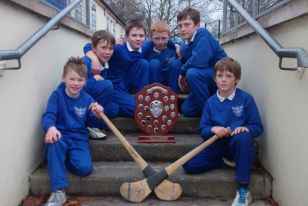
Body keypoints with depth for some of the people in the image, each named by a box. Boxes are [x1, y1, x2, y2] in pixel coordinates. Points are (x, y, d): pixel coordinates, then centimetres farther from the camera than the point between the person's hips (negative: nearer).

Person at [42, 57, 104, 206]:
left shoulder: (87, 99, 5)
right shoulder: (57, 95, -2)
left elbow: (93, 124, 9)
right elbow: (48, 116, -14)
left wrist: (97, 115, -16)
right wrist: (51, 127, -38)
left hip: (79, 139, 2)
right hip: (61, 136, -1)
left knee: (85, 168, -26)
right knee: (54, 141, -40)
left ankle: (58, 160, 5)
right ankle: (58, 191, -33)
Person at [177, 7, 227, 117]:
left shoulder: (203, 34, -18)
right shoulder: (185, 47, 5)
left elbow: (199, 61, -31)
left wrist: (182, 73, -15)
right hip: (205, 80, 8)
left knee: (192, 73, -32)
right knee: (187, 110, -3)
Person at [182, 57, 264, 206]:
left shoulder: (246, 98, -3)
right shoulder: (211, 102, 4)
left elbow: (258, 127, -3)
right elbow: (203, 130, 3)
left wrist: (245, 128, -25)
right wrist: (213, 129, -20)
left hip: (236, 143, -2)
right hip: (217, 143, 2)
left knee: (244, 138, -40)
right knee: (189, 164, -21)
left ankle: (243, 191, -27)